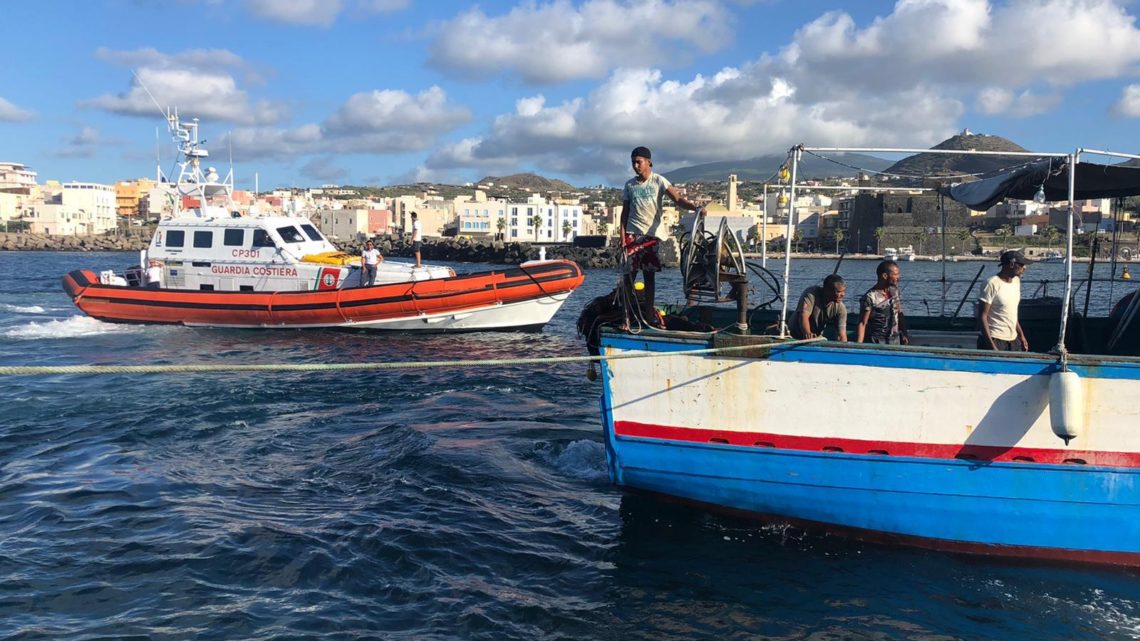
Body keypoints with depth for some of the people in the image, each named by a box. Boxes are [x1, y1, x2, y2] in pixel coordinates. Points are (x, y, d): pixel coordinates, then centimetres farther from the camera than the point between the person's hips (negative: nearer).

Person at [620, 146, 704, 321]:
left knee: (649, 274, 2)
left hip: (653, 234, -2)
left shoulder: (658, 181, -1)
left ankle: (648, 311, 7)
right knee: (629, 272, -4)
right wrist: (622, 235, 0)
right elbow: (625, 212, 9)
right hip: (633, 234, 2)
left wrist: (695, 207, -30)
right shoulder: (629, 185, 7)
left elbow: (678, 198, -13)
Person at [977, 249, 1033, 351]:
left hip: (1013, 340, 7)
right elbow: (982, 316, -15)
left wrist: (1021, 335, 17)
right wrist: (991, 346, -20)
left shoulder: (1016, 281, 10)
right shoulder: (992, 284, -13)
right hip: (994, 340, -7)